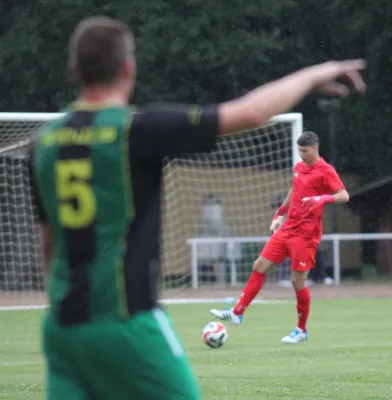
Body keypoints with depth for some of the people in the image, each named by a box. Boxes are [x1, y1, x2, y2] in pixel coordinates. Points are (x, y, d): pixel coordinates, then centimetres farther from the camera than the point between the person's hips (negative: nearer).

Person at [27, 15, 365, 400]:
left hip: (62, 324, 6)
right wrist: (313, 76, 7)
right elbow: (251, 112, -8)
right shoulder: (137, 128, -10)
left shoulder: (45, 141, 8)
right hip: (126, 321, -6)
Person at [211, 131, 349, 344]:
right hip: (287, 229, 8)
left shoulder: (325, 171, -11)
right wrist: (279, 214, 25)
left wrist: (323, 198, -35)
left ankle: (302, 330, 12)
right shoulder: (299, 167, 12)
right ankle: (238, 313, 8)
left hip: (305, 234, -8)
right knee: (259, 266, 3)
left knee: (298, 281, -4)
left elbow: (344, 195, -18)